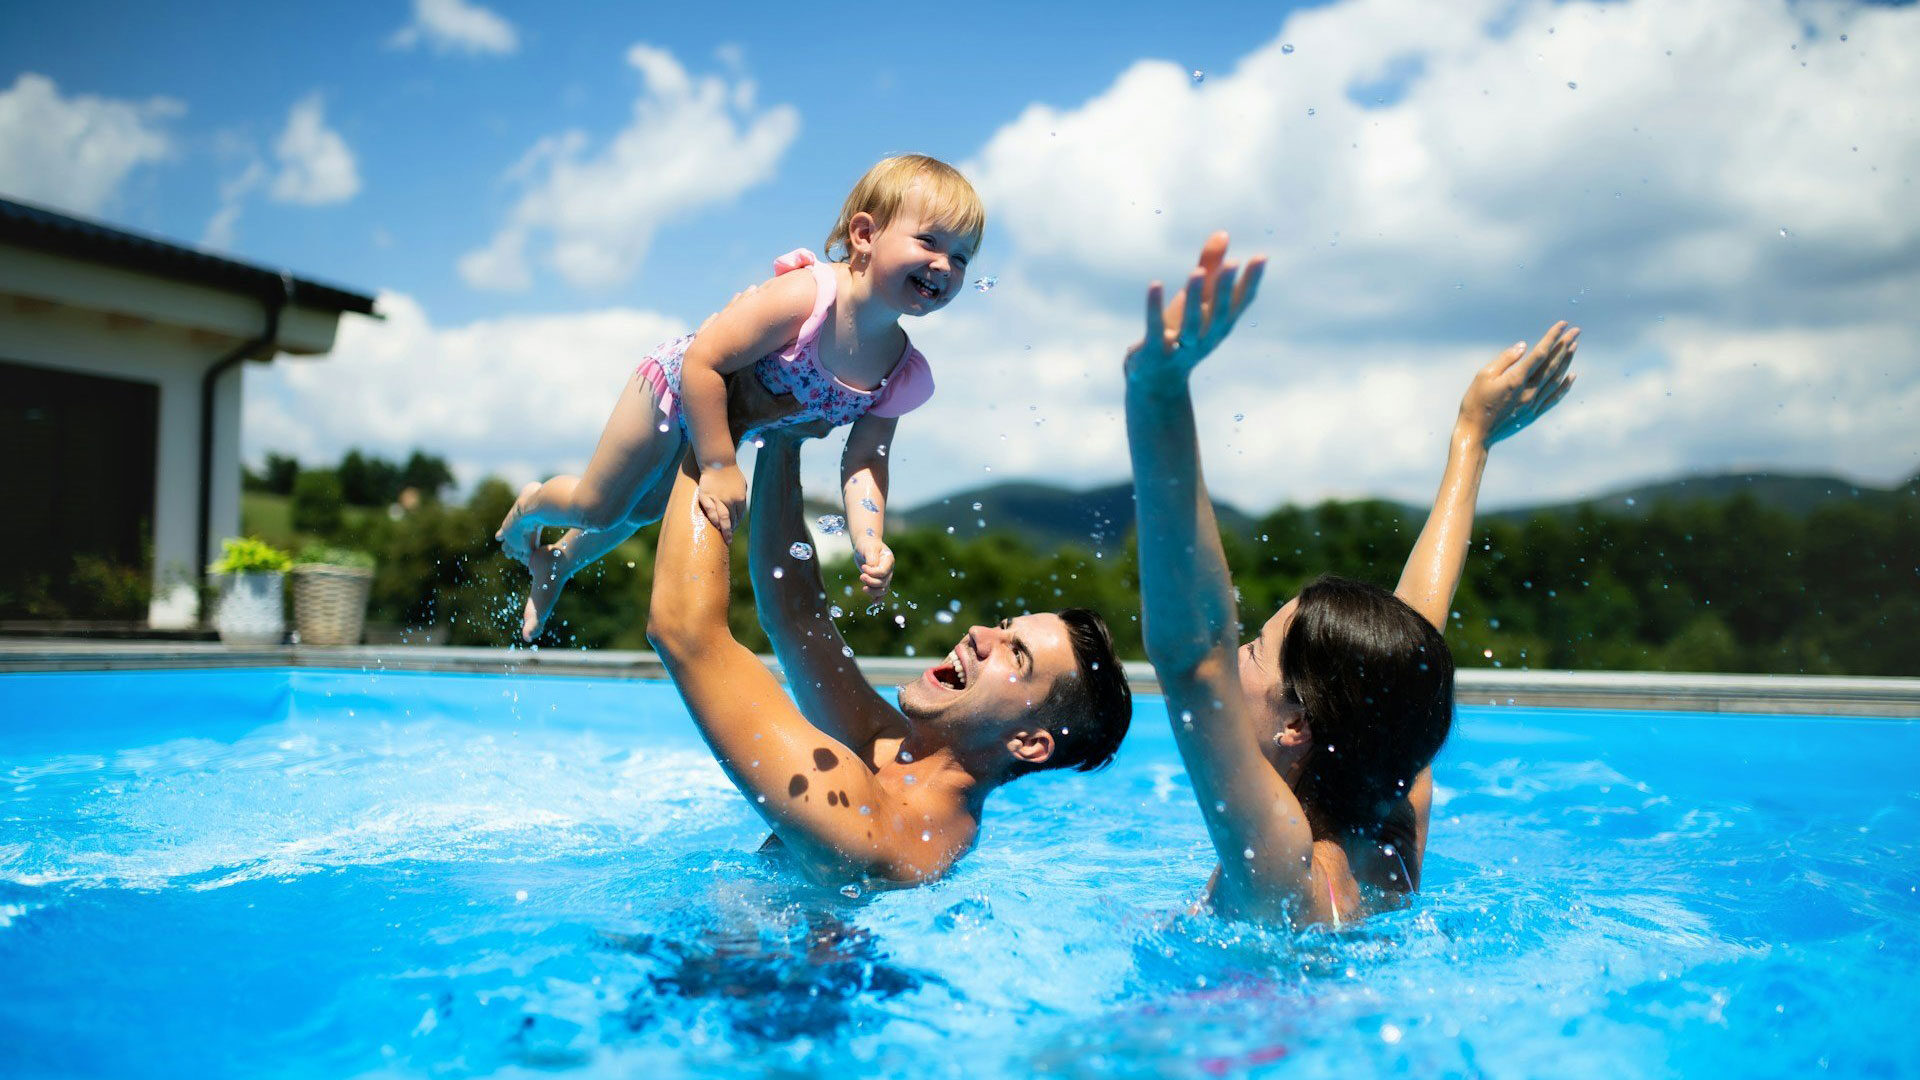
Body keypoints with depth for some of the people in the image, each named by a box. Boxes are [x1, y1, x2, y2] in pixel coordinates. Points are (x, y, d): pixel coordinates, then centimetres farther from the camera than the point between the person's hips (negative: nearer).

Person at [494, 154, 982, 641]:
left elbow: (864, 462, -17)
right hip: (673, 386, -6)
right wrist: (719, 467, -39)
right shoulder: (805, 295, -43)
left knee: (643, 511, 26)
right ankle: (530, 505, 45)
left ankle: (559, 562, 53)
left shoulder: (901, 371, -23)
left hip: (730, 419, 6)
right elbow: (701, 361, -41)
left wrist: (869, 542, -33)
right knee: (596, 507, 10)